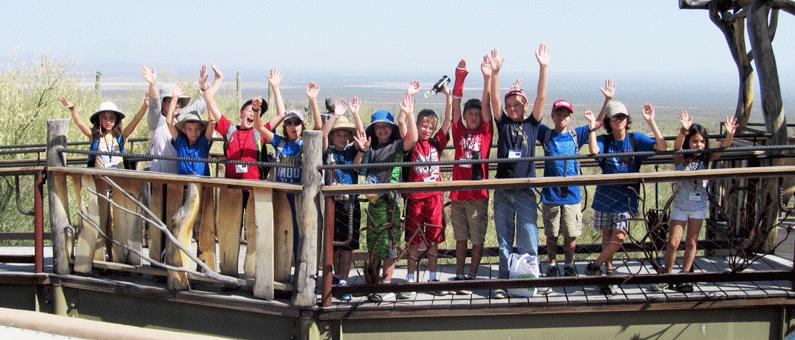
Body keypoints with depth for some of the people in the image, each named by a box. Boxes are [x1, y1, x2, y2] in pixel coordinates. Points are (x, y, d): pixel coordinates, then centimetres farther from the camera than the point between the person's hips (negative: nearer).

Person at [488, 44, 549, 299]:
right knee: (504, 241, 9)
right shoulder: (503, 124, 7)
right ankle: (504, 281, 16)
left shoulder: (532, 125, 5)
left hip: (526, 190, -1)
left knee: (528, 242, -1)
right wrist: (495, 73, -21)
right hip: (502, 190, 2)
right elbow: (494, 99, -7)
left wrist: (543, 68, -17)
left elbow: (541, 98, -6)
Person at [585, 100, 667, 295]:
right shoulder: (604, 140, 0)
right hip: (605, 195, 1)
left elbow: (662, 147, -12)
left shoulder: (635, 138, 0)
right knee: (607, 235, 7)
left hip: (626, 197, -1)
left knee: (619, 236, -11)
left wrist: (651, 122, -18)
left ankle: (595, 265, 4)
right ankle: (608, 271, 19)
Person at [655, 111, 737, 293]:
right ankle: (667, 275, 13)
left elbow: (723, 147, -17)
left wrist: (729, 135, -38)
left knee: (691, 243, 9)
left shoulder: (706, 159, -4)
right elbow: (677, 145, -33)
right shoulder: (681, 159, -12)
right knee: (673, 242, -3)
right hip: (680, 205, -3)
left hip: (699, 205, 3)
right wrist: (684, 131, -52)